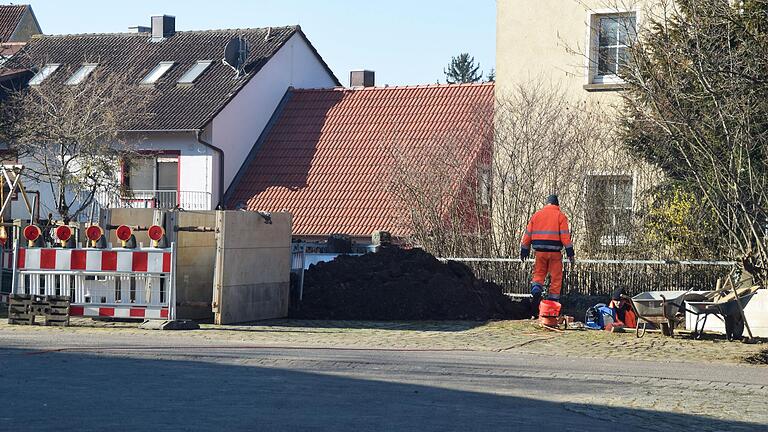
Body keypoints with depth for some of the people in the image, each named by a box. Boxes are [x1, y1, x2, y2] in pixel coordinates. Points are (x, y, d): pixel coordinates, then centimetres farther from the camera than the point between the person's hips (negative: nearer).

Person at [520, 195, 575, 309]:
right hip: (554, 252, -3)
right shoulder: (560, 216, 0)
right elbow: (565, 235, -7)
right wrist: (570, 253, -5)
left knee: (539, 274, 13)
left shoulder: (536, 215, 10)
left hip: (540, 251, 3)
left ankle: (536, 291, -14)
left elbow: (528, 233, 10)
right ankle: (553, 300, 7)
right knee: (556, 277, 7)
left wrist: (524, 250, 18)